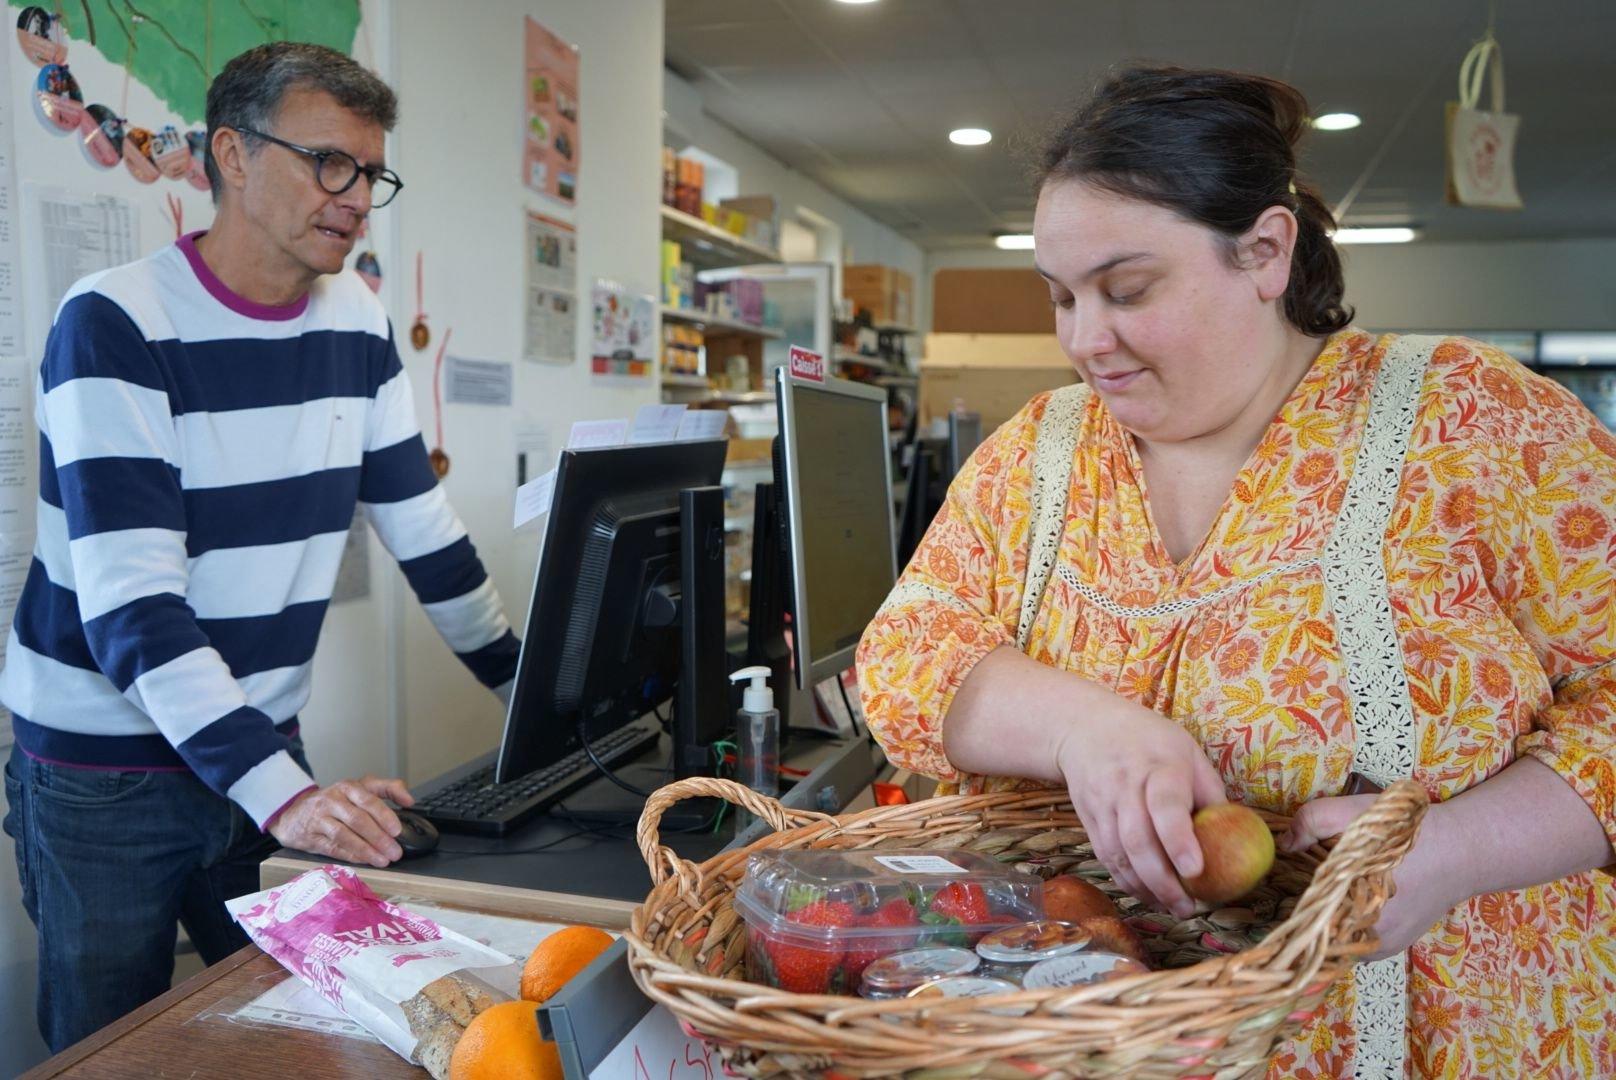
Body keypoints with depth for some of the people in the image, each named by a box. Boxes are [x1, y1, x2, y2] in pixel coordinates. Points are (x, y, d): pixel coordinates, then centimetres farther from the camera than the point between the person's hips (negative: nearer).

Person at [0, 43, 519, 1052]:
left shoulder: (358, 324, 0)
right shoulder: (115, 325, -18)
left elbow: (425, 530, 6)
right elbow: (131, 602, -26)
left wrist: (538, 694, 4)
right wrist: (281, 794, -36)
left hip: (270, 746, 5)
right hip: (105, 777, -4)